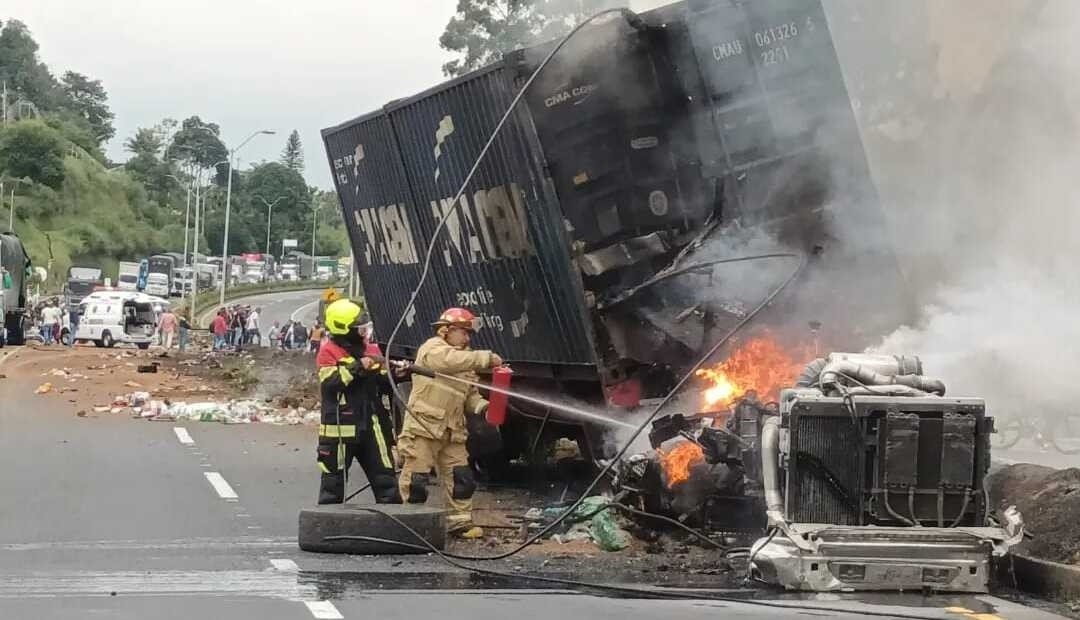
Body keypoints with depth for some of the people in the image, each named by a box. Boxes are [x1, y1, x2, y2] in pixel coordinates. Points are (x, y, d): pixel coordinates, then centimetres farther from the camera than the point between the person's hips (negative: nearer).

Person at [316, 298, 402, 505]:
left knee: (385, 479, 4)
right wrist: (356, 368, -25)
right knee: (333, 480, 3)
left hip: (370, 424, 5)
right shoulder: (329, 353, -4)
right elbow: (330, 383, -19)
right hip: (340, 427, -5)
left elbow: (382, 383, 16)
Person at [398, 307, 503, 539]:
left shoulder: (466, 362, 20)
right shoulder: (432, 349, -7)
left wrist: (482, 407, -4)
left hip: (453, 431, 8)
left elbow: (471, 395, 18)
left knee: (460, 477, 4)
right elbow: (453, 360, -29)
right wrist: (486, 358, -29)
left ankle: (460, 522, 12)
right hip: (423, 426, -8)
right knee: (416, 478, -6)